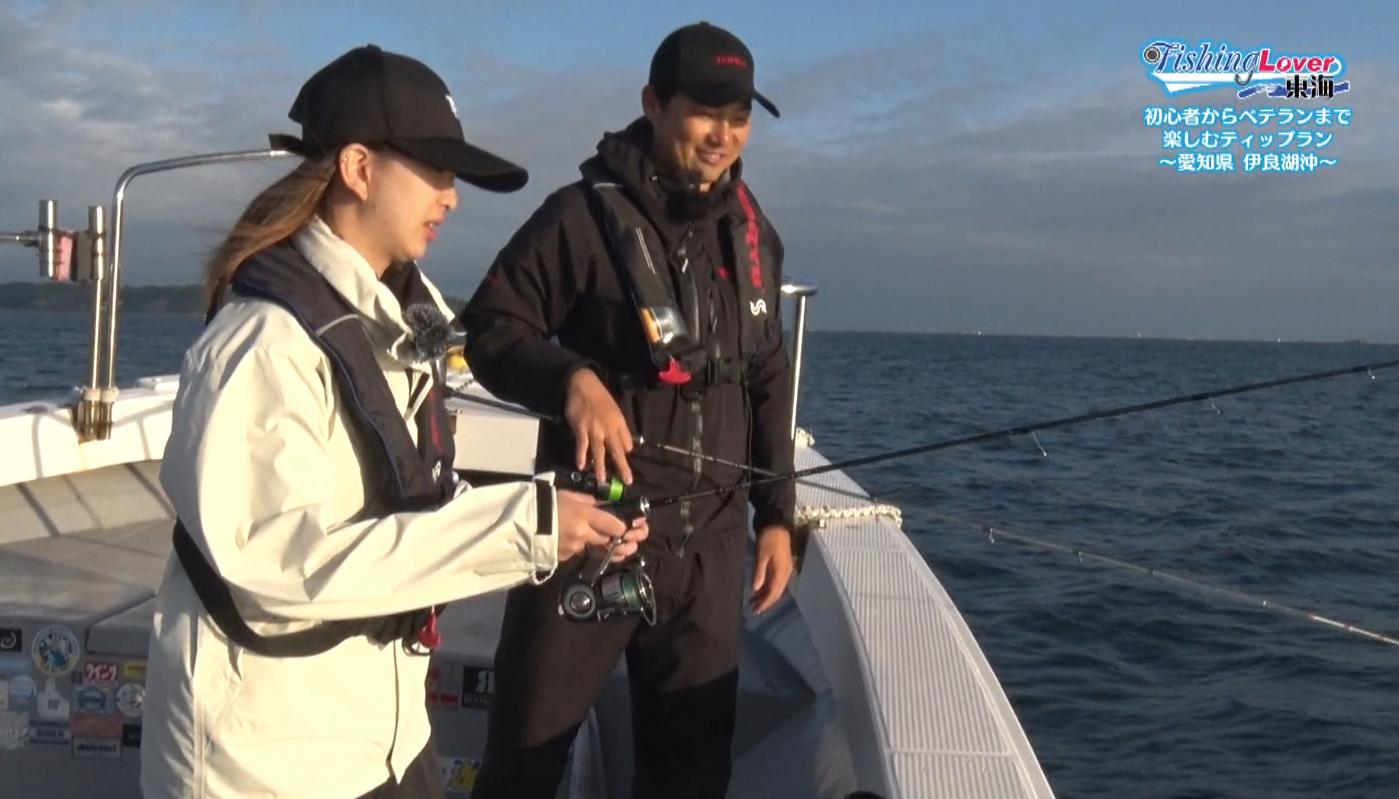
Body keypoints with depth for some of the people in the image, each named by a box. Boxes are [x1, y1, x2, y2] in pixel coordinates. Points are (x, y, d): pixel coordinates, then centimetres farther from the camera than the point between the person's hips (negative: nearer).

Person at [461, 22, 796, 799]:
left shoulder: (753, 233, 9)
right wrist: (573, 378, -25)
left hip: (712, 542, 5)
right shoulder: (585, 214, -10)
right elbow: (491, 327, -6)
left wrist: (775, 514, 13)